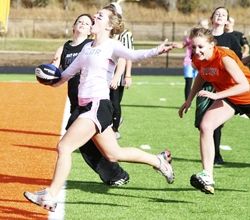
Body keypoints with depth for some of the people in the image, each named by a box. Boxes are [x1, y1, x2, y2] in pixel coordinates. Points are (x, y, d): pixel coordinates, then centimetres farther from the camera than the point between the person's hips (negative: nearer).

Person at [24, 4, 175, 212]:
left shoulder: (112, 46, -8)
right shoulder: (88, 47, 16)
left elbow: (133, 55, -27)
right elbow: (71, 70, 32)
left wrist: (156, 51, -43)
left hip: (98, 106, -9)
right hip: (87, 106, 9)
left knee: (64, 147, -13)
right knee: (114, 153, 17)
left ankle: (50, 197, -8)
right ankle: (159, 160, 32)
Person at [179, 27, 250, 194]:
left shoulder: (224, 58, -33)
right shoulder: (198, 59, -14)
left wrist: (216, 95, -45)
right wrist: (189, 100, 8)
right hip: (228, 98, 5)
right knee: (205, 126, -17)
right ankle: (207, 178, -20)